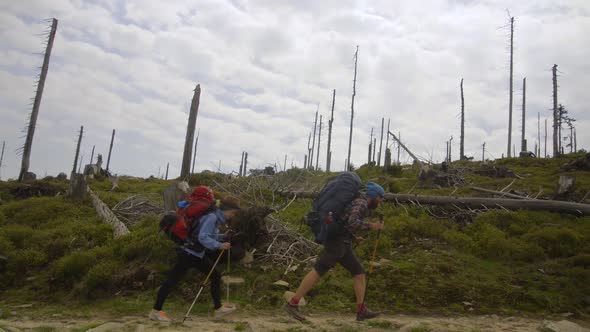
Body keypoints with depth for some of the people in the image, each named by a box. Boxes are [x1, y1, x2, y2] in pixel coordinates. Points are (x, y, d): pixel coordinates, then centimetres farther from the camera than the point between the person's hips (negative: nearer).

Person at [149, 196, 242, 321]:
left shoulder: (217, 218, 7)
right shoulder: (211, 217, -22)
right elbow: (202, 237, -30)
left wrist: (223, 238, 4)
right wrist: (219, 245, -34)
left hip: (199, 254, 10)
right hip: (189, 253, -10)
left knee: (216, 276, 11)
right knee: (172, 280, -1)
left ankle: (218, 308, 19)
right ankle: (155, 311, 9)